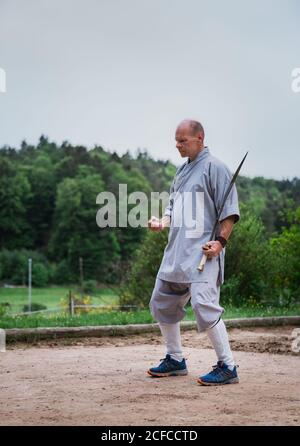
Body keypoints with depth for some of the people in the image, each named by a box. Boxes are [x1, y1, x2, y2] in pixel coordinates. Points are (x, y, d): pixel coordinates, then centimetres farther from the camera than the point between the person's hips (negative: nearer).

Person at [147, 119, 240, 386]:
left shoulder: (214, 167, -5)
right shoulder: (182, 171, 19)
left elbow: (230, 210, -10)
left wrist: (221, 241, -19)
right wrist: (162, 222, 6)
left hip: (202, 252, -9)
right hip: (176, 252, 9)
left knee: (204, 305, -19)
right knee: (162, 303, 13)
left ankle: (227, 366, -9)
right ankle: (175, 360, 27)